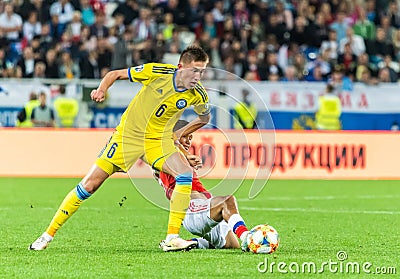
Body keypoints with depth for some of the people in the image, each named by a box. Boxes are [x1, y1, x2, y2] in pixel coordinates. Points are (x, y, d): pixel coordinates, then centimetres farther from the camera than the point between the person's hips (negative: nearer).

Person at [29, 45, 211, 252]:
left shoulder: (198, 94, -12)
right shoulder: (157, 72, -19)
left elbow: (205, 118, 13)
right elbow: (115, 74, -4)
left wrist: (179, 134, 6)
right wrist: (102, 89, -22)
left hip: (159, 139, 2)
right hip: (129, 134, -2)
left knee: (186, 174, -26)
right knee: (90, 184, -6)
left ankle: (172, 238, -21)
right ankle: (48, 234, 7)